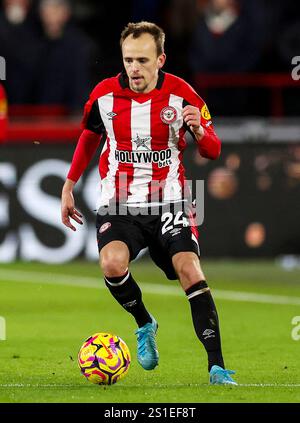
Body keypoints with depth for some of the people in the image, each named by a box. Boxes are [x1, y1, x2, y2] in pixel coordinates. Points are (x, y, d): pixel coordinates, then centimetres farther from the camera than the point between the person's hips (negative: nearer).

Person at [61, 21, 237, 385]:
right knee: (113, 264, -26)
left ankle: (217, 366, -15)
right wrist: (68, 187, 18)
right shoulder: (104, 94, -1)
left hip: (168, 202, -1)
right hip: (118, 203, 1)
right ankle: (144, 325, 5)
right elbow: (89, 138, 18)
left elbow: (213, 152, 1)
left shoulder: (181, 94, -5)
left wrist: (198, 130, -21)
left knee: (190, 271, -17)